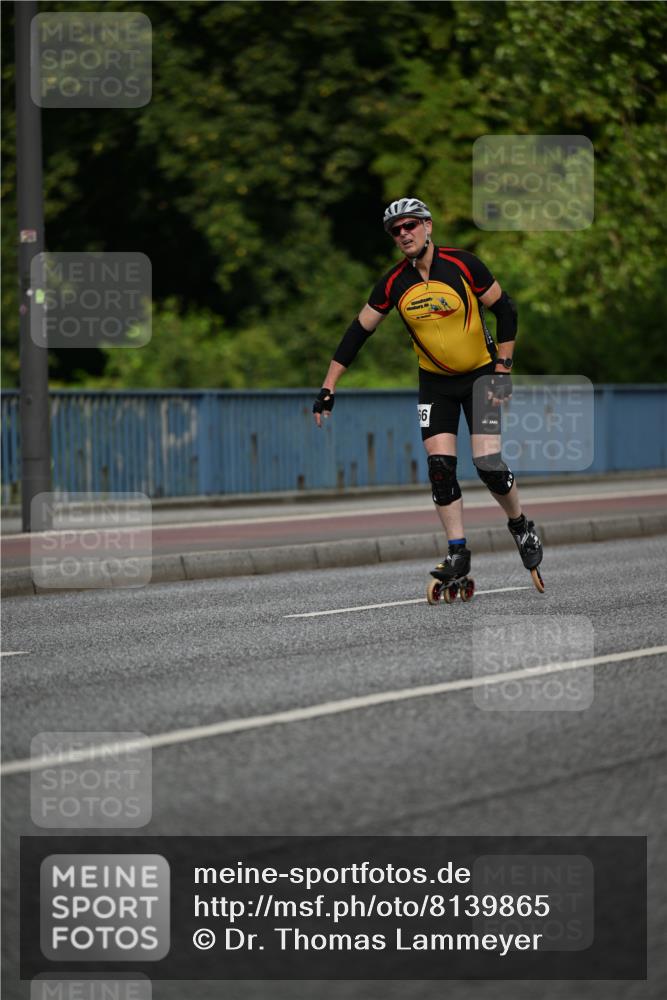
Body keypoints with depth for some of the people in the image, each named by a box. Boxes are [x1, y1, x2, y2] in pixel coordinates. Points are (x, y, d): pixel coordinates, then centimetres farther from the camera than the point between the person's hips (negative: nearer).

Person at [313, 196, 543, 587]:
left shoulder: (463, 265, -16)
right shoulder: (394, 283, -7)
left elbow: (505, 309, -8)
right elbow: (359, 331, -1)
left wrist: (503, 368, -11)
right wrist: (329, 388, -5)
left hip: (480, 374, -3)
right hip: (435, 382, 3)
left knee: (489, 464, -13)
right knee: (440, 467, -7)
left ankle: (522, 526, 13)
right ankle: (458, 552, 1)